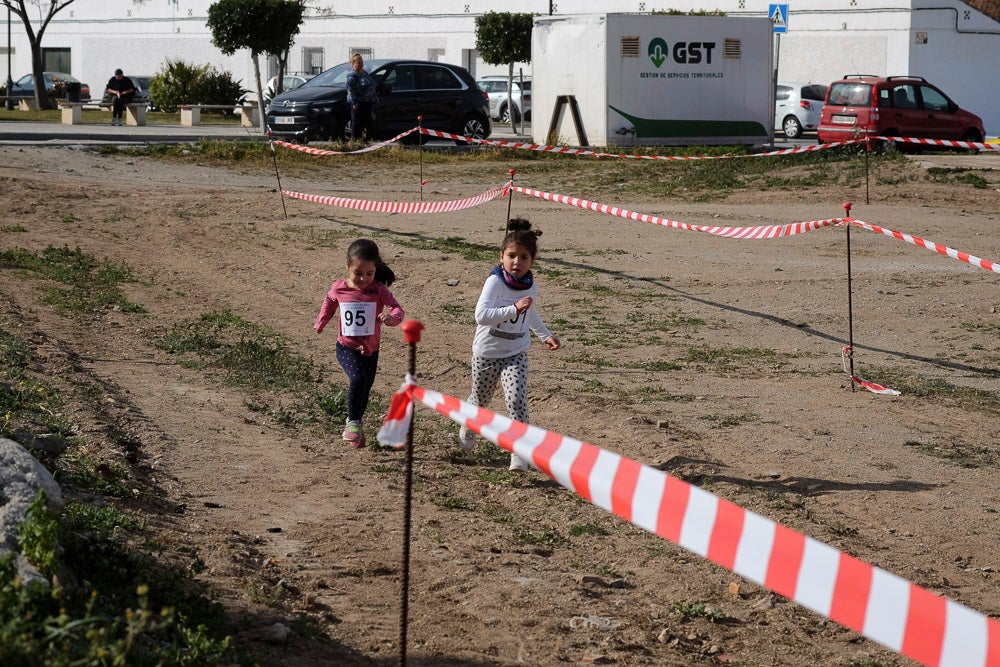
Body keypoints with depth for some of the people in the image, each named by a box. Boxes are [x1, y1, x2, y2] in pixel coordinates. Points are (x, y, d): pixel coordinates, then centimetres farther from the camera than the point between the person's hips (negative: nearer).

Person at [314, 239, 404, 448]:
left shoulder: (379, 290, -12)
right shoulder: (338, 288, -7)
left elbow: (397, 310, -25)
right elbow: (329, 304, 16)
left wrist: (392, 317, -45)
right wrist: (320, 323, 14)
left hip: (370, 350, 2)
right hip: (346, 347, -2)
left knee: (365, 390, 14)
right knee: (358, 379, -27)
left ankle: (355, 424, 39)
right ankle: (353, 423, -11)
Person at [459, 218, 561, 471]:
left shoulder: (530, 286, -1)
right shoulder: (495, 282, -20)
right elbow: (481, 315, -34)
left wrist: (546, 335, 24)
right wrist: (514, 309, -38)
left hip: (516, 353, 3)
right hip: (487, 352, -3)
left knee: (516, 399, -17)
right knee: (480, 400, 16)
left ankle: (519, 452, -14)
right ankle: (467, 431, 48)